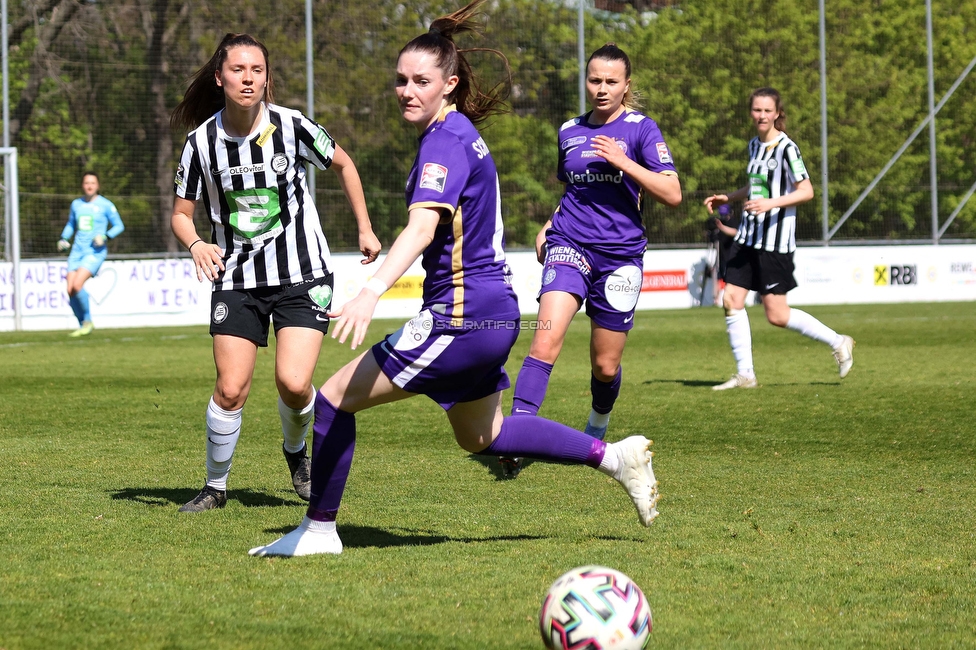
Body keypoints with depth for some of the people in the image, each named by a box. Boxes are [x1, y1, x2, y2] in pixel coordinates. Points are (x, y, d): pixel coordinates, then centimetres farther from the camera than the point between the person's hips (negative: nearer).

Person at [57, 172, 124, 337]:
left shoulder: (105, 205, -2)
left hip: (95, 252, -5)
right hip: (77, 250, 5)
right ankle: (83, 326, 10)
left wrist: (105, 236, -14)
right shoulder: (76, 204, 12)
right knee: (70, 290, -7)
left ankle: (88, 321, -3)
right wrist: (63, 239, 11)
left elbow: (119, 226, 2)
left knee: (77, 285, -22)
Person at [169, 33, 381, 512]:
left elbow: (342, 164, 9)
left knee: (293, 383, -15)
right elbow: (181, 213, 4)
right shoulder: (202, 141, -6)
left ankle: (296, 450, 19)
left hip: (302, 274, -1)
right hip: (237, 278, 1)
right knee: (231, 389, -8)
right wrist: (196, 244, -18)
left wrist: (365, 229, 11)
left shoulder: (291, 126, -10)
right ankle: (215, 487, 14)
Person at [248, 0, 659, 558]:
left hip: (461, 317, -10)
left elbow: (423, 225, -34)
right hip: (492, 311, 10)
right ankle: (614, 456, 24)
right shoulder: (461, 133, 13)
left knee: (335, 398, -5)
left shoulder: (445, 141, -18)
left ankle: (319, 531, 4)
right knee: (482, 436, 26)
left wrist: (373, 293, -46)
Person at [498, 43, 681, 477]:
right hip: (569, 246, 2)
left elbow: (672, 194, -11)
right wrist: (548, 227, 11)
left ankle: (597, 428, 37)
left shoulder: (641, 129, -2)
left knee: (605, 365, 6)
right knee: (547, 338, -22)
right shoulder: (570, 132, 11)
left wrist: (623, 162, -20)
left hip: (620, 256, -2)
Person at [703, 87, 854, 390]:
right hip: (748, 236, 8)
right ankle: (745, 374, 4)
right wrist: (727, 198, 20)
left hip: (775, 240, -8)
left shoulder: (786, 148, -12)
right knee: (731, 300, -3)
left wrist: (771, 203, -29)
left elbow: (806, 191, -18)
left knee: (777, 315, -6)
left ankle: (837, 342, 13)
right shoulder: (755, 145, 13)